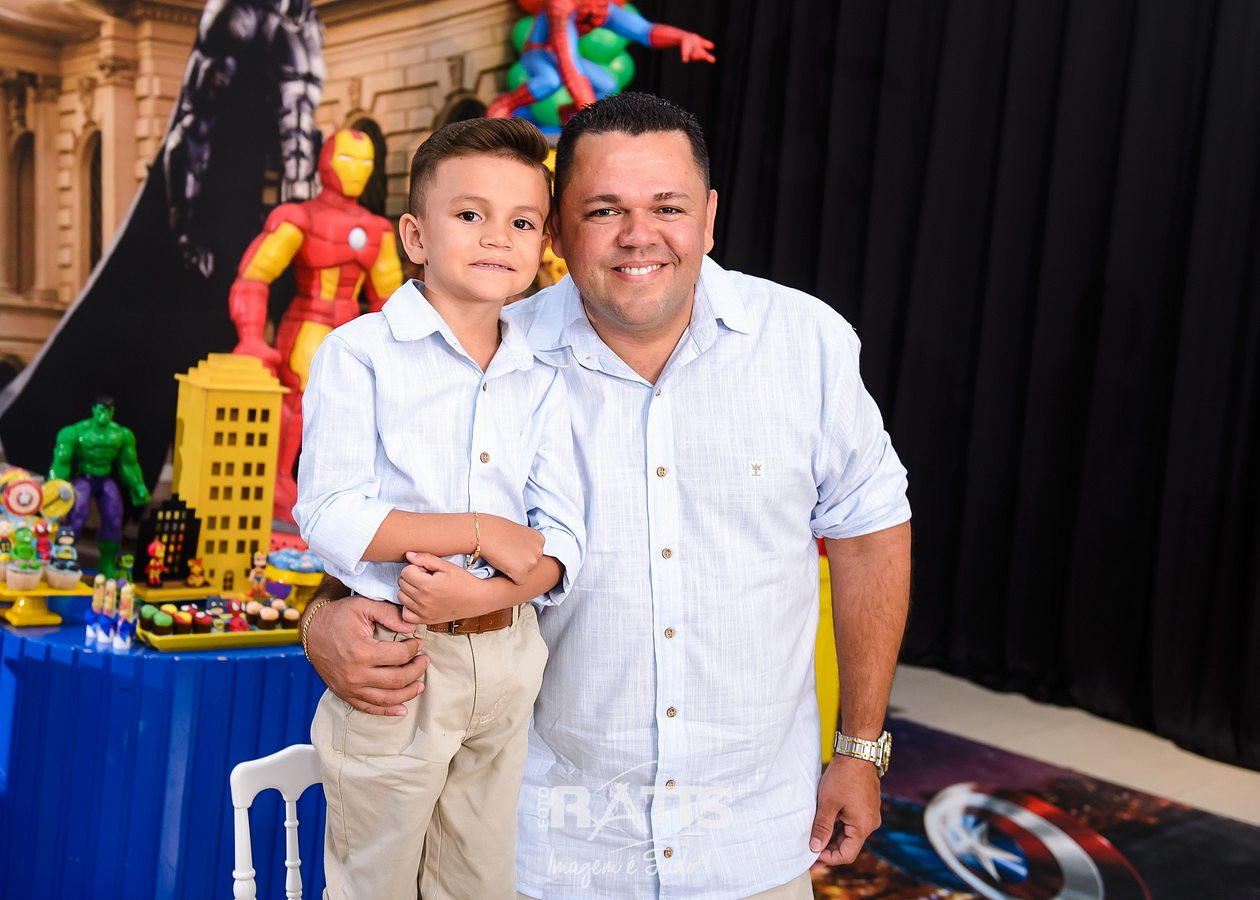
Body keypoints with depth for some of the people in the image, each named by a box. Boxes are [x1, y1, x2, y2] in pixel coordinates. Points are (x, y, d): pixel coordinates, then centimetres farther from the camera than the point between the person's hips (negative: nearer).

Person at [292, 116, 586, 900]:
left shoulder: (542, 380, 4)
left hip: (508, 656, 5)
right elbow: (331, 517, -18)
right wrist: (481, 532, -19)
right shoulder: (359, 354, -9)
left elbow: (561, 543, -2)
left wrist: (484, 593, -21)